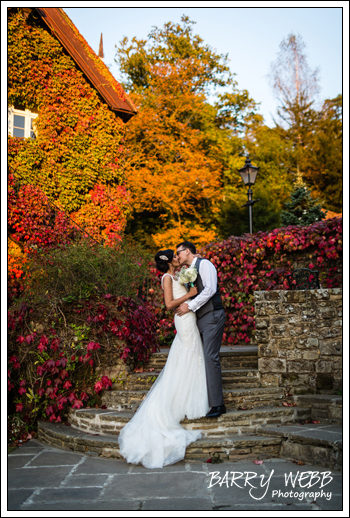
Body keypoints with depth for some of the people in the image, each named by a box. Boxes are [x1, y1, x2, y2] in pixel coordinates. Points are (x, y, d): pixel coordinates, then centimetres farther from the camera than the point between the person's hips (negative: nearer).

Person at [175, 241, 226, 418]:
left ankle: (217, 405, -11)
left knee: (210, 357, -13)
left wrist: (190, 306, -16)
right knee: (204, 358, 5)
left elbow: (210, 289, -16)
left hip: (212, 317, -9)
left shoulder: (204, 264, -3)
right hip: (201, 319, 9)